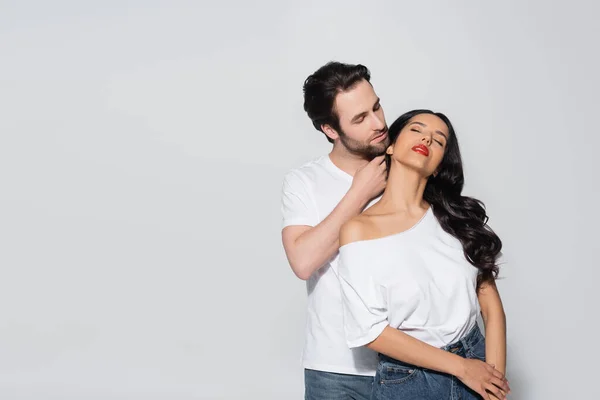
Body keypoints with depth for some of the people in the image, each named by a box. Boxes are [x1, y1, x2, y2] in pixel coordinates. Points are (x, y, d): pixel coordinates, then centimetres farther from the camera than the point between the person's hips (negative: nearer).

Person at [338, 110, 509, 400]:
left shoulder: (458, 217, 0)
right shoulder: (358, 230, -11)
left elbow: (490, 302, 0)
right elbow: (370, 331, -14)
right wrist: (460, 367, -13)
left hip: (477, 365, 3)